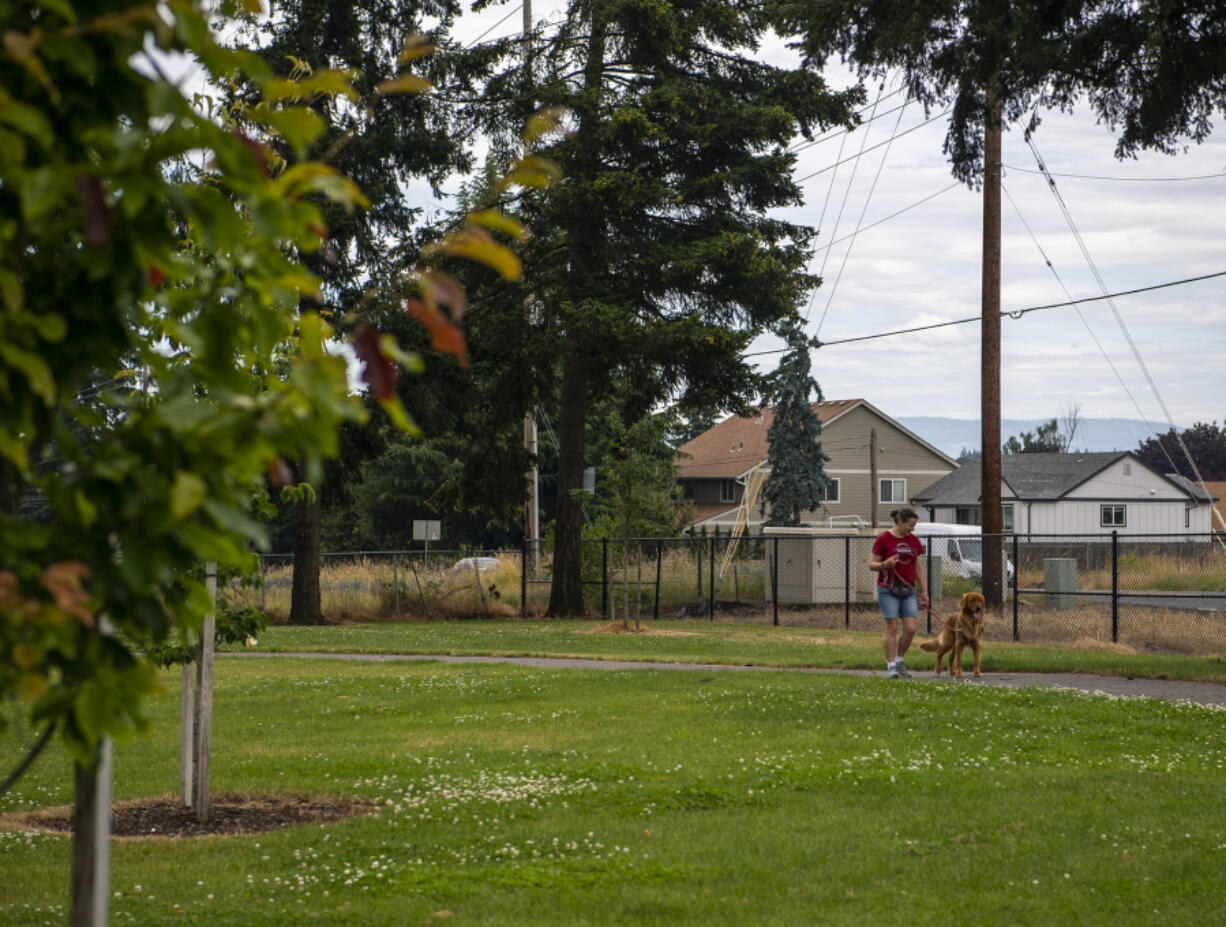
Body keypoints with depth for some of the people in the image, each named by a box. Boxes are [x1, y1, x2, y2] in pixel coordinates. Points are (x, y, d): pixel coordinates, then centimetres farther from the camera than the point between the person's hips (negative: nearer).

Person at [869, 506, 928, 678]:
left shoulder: (914, 541, 11)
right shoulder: (883, 539, -4)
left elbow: (918, 569, 16)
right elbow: (871, 564, -2)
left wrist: (924, 592, 12)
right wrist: (885, 564, -22)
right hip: (888, 590, -5)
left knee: (910, 628, -3)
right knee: (892, 628, -6)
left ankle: (899, 660, 16)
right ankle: (891, 666, 0)